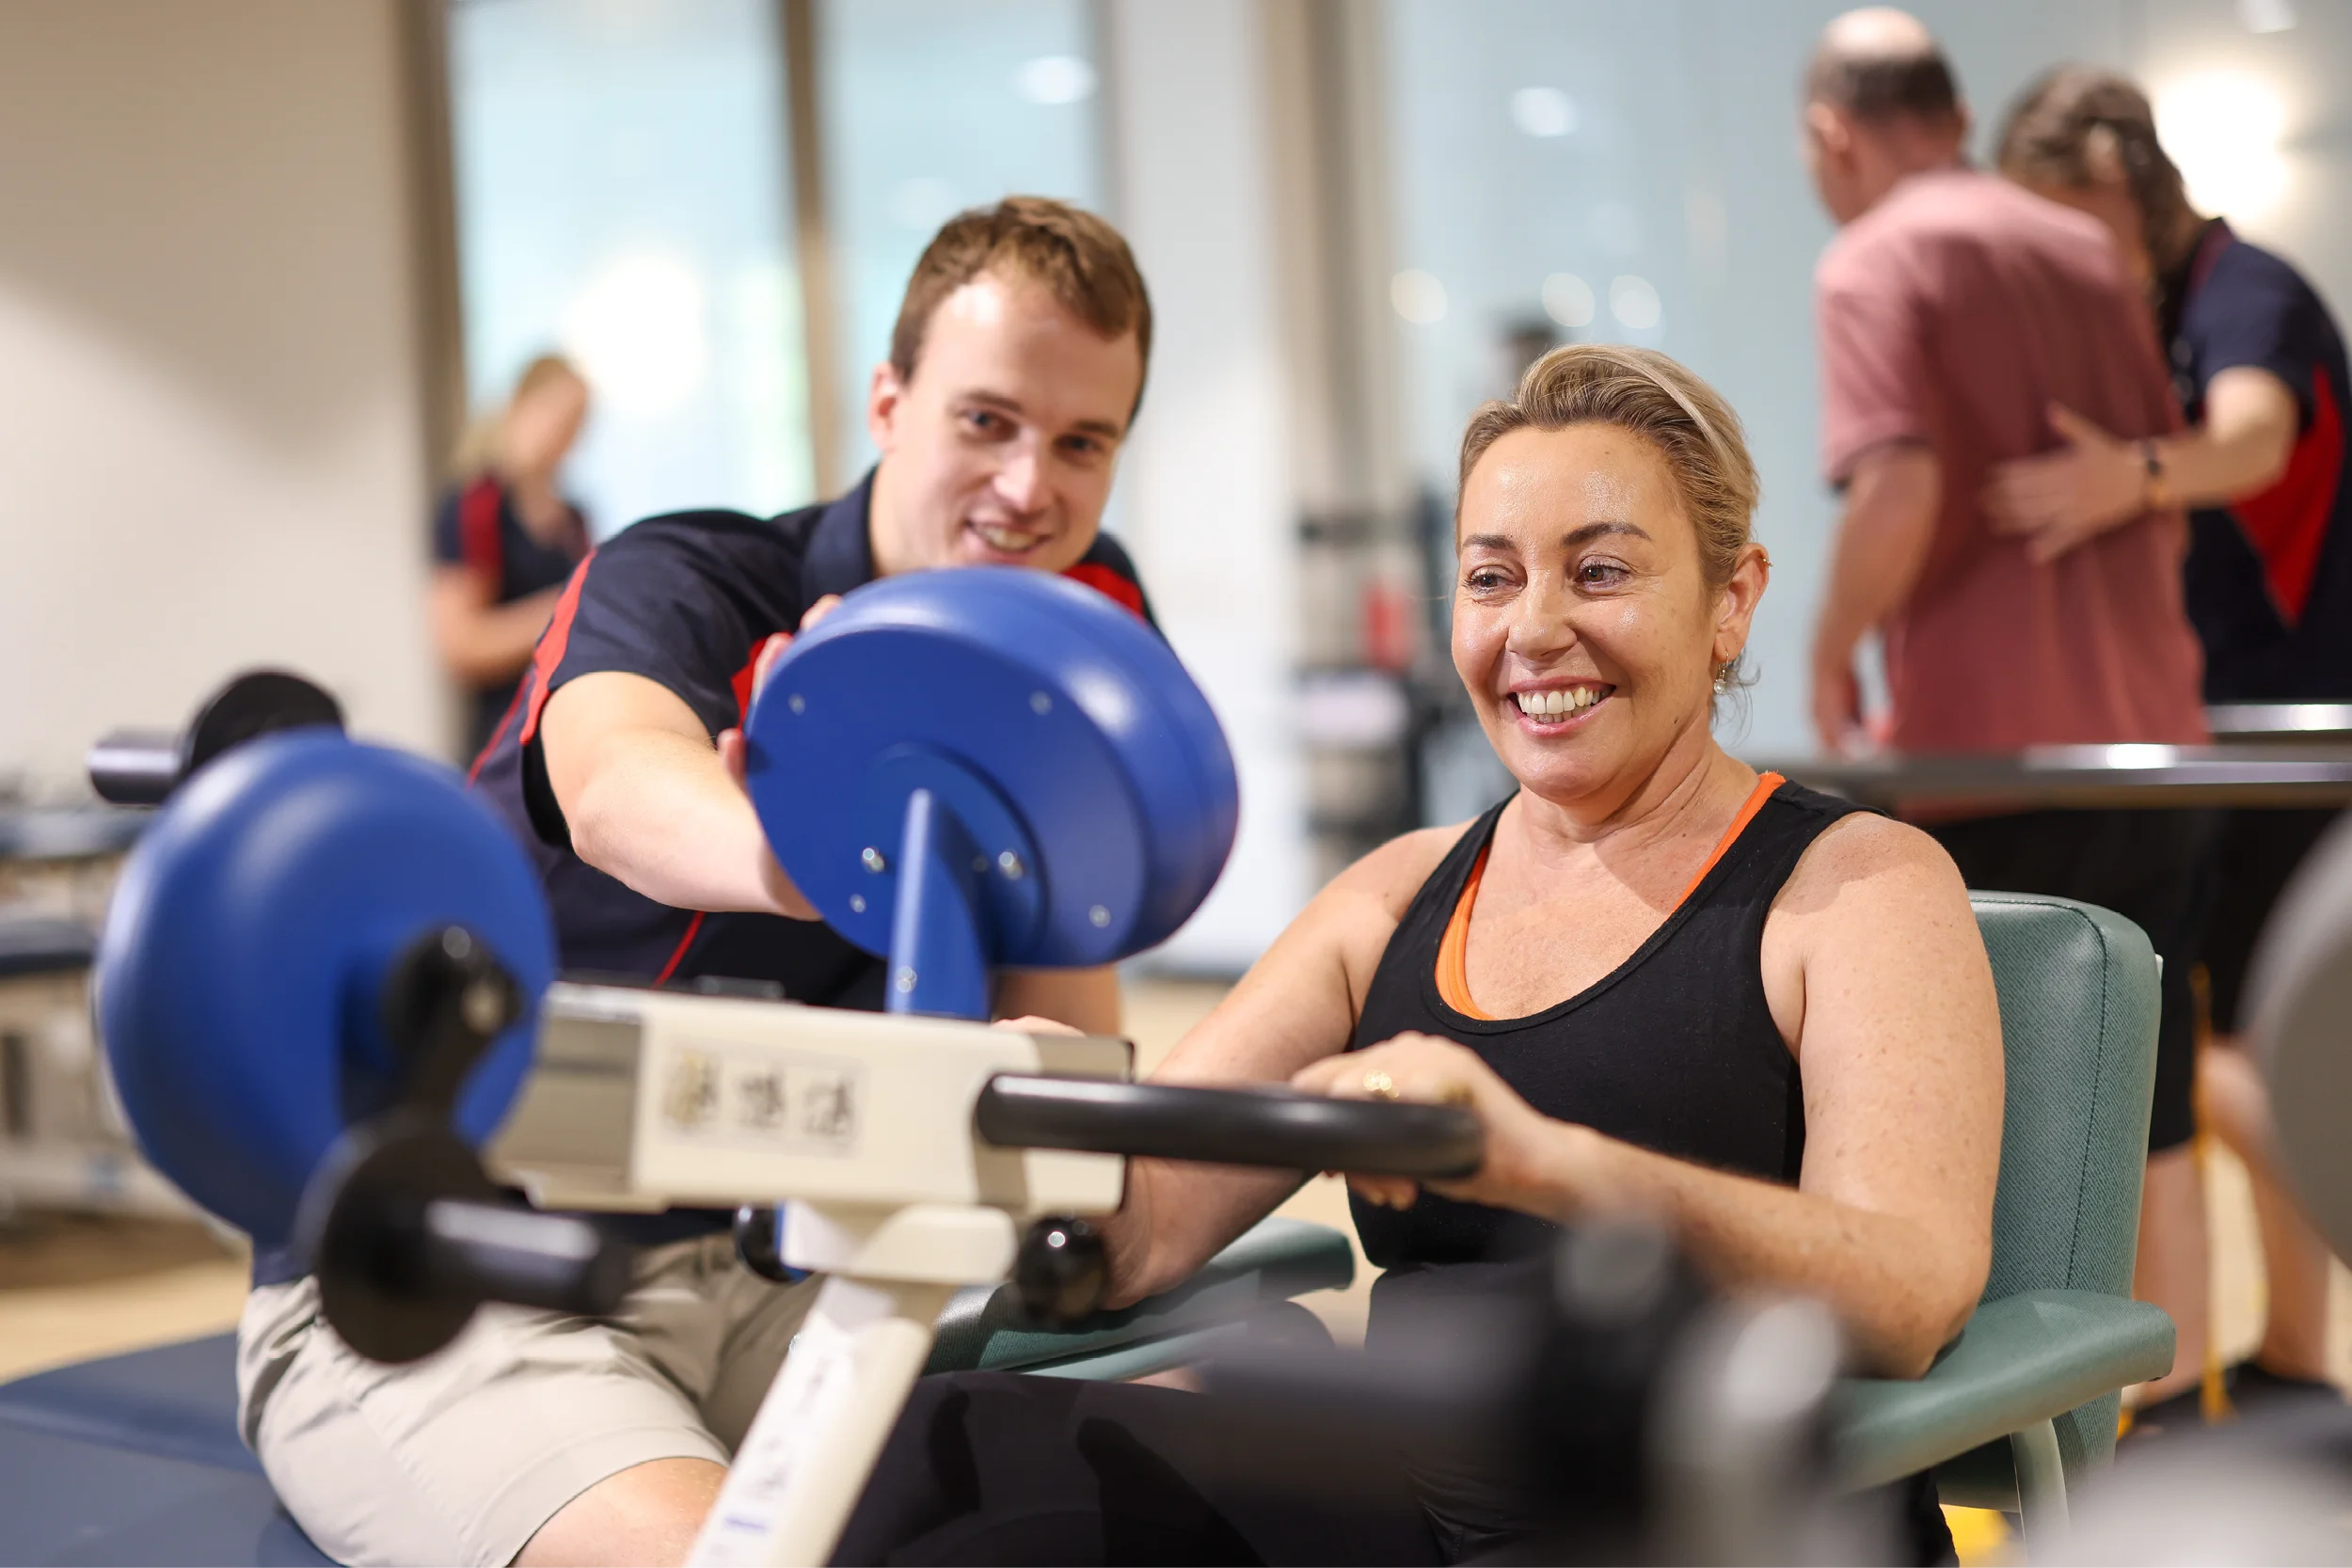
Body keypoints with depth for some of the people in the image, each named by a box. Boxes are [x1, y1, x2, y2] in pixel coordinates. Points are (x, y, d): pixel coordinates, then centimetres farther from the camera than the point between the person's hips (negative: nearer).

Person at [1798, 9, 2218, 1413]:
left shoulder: (1879, 260, -6)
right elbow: (2172, 492, 18)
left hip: (1997, 745, -7)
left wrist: (1833, 655, -7)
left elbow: (1900, 488, -20)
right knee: (2147, 1097, 13)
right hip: (2154, 727, 7)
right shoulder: (2090, 252, 15)